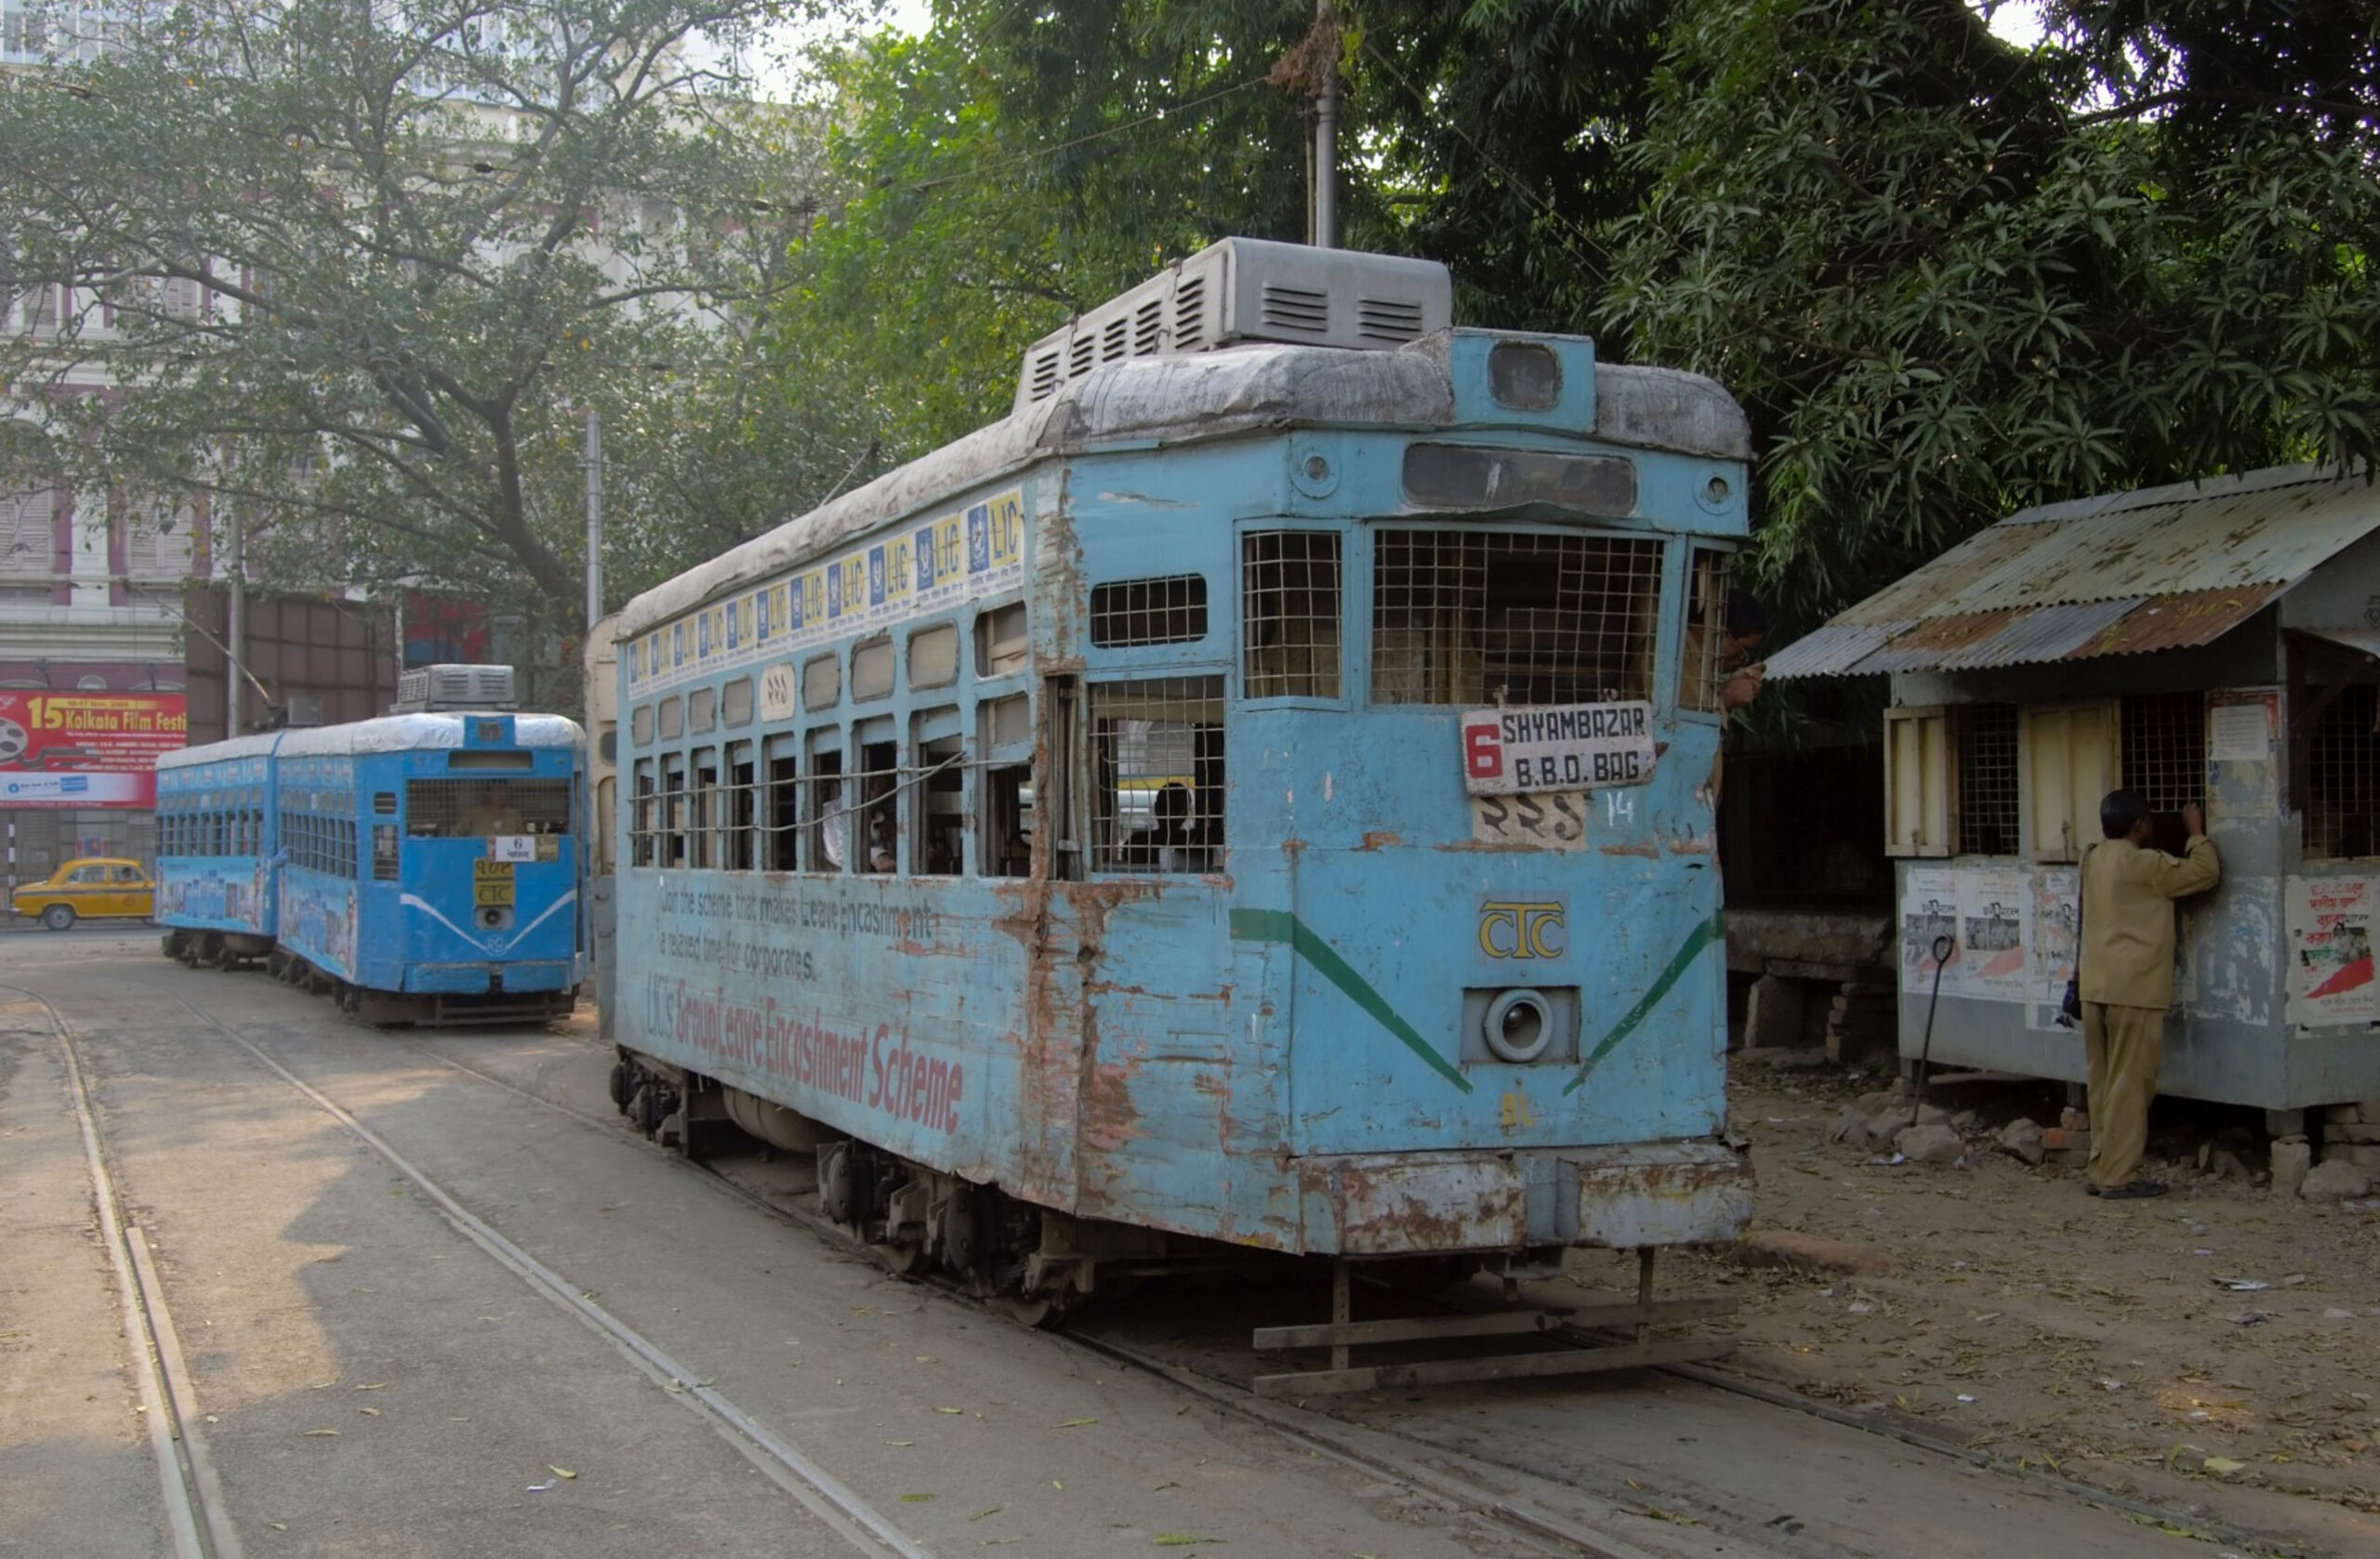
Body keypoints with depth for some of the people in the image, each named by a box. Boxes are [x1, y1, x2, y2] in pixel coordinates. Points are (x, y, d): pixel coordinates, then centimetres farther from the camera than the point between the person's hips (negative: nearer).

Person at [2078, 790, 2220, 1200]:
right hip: (2134, 989, -8)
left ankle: (2100, 1171, 14)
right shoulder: (2143, 865, -11)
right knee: (2129, 1085, -3)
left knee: (2103, 1083, 11)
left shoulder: (2093, 860, 12)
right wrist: (2197, 834, 8)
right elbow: (2204, 873, -6)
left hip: (2094, 986, 8)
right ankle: (2119, 1176, -3)